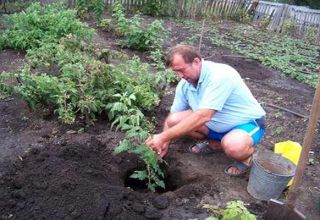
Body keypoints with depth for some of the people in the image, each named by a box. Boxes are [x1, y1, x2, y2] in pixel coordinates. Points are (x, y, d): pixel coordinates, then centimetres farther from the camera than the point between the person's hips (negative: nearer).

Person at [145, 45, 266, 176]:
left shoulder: (220, 75, -31)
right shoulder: (184, 84, -7)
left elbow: (203, 116, -39)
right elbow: (172, 116, 3)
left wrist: (164, 137, -37)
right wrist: (164, 143, -10)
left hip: (248, 123, -7)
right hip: (217, 125, 7)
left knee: (232, 146, -40)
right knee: (174, 120, -9)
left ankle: (246, 155, -2)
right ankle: (215, 143, 12)